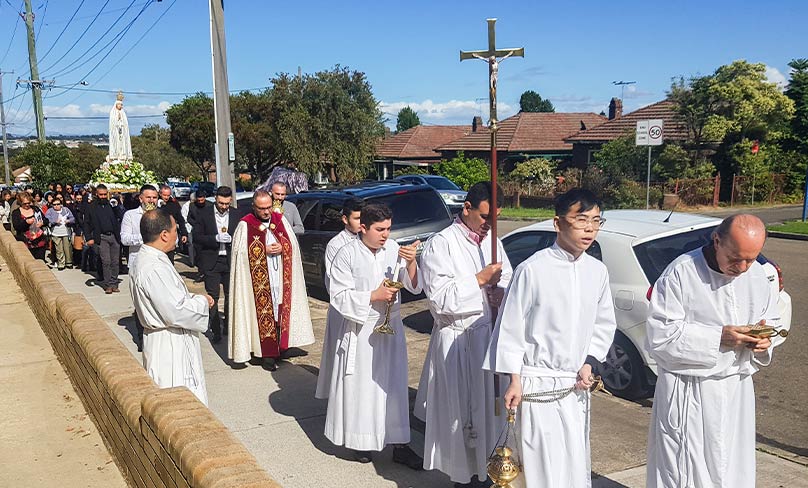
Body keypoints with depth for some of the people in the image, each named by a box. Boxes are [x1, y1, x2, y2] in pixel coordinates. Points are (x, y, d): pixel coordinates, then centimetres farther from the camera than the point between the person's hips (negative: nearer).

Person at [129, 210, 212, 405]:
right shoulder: (154, 268, -26)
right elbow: (176, 312, -27)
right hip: (170, 346, -10)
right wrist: (201, 301, -11)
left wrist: (192, 298, 6)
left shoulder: (144, 259, 6)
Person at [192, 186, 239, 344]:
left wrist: (230, 239, -15)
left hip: (230, 261, 2)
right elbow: (196, 237, -6)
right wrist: (216, 238, -19)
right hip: (211, 261, -2)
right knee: (213, 297, -1)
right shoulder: (204, 214, -4)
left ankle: (228, 326, 26)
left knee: (231, 295, 11)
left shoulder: (235, 215, 2)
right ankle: (216, 331, 5)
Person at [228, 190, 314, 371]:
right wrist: (265, 251, -15)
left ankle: (282, 346, 19)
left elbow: (293, 244, 9)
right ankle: (268, 353, 4)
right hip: (260, 280, -3)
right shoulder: (245, 225, -4)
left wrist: (281, 248, -11)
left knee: (282, 310, 7)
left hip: (281, 278, 3)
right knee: (264, 312, -2)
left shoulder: (281, 219, 7)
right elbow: (240, 252, -8)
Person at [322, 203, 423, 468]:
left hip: (391, 328, 4)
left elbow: (414, 286, -2)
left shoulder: (394, 248, 0)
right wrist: (374, 296, -16)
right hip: (360, 331, -3)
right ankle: (361, 441, 23)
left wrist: (411, 262, -20)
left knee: (394, 386, 9)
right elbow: (339, 296, -10)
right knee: (361, 388, 5)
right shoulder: (347, 254, -10)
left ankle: (399, 443, 18)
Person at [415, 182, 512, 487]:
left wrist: (500, 292, -6)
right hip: (457, 339, -6)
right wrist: (480, 280, -19)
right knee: (460, 410, 3)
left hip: (491, 334, 6)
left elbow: (506, 282, 16)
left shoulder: (492, 242, 9)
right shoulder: (441, 244, -11)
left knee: (488, 405, 14)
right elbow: (439, 298, -18)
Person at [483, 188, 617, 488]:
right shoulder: (532, 270, -14)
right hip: (538, 385, -5)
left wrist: (588, 363, 1)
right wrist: (514, 380, -7)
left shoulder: (598, 271, 2)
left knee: (578, 464, 13)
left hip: (577, 385, 5)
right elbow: (510, 326, -8)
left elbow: (604, 324, 13)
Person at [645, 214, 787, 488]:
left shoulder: (757, 275, 3)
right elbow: (659, 335, -18)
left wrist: (765, 340, -7)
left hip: (737, 389, 6)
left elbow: (773, 322, 17)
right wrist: (718, 337, -23)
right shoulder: (681, 273, -16)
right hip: (688, 393, -5)